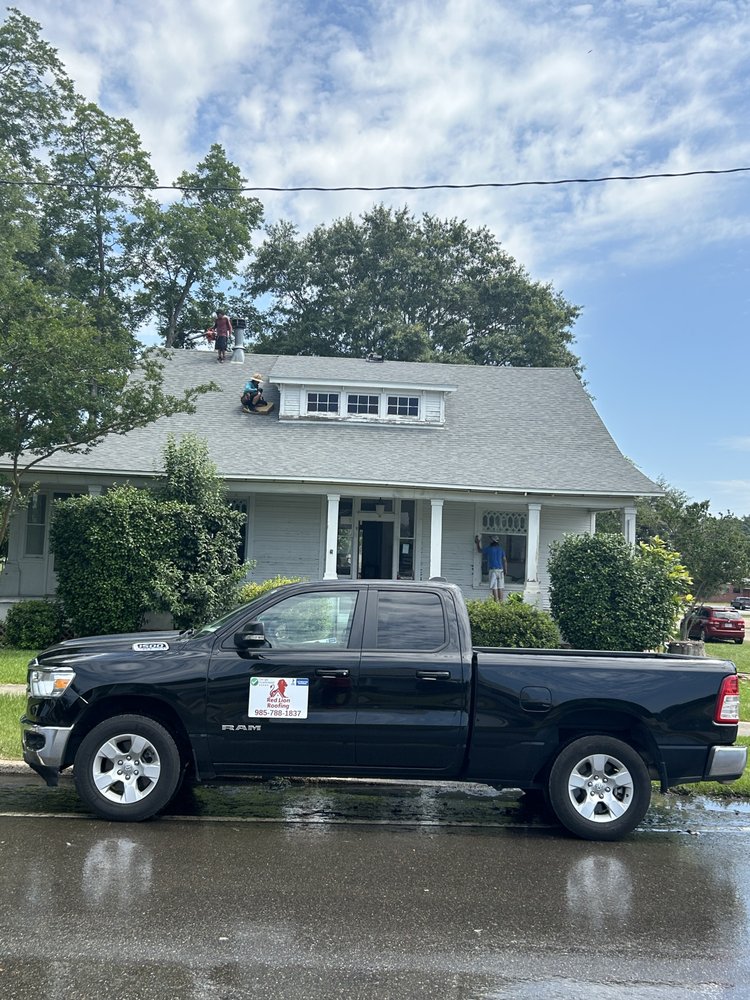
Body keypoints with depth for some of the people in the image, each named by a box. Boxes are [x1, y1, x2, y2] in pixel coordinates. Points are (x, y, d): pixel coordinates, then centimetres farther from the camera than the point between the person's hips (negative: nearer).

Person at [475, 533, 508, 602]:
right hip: (500, 569, 4)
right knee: (500, 587, 6)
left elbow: (479, 551, 15)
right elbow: (504, 560, 7)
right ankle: (501, 601, 5)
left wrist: (477, 543, 27)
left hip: (493, 569, -4)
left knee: (494, 587, -4)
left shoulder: (489, 549, -2)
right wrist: (505, 570, 13)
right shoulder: (501, 549, 9)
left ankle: (496, 601, -10)